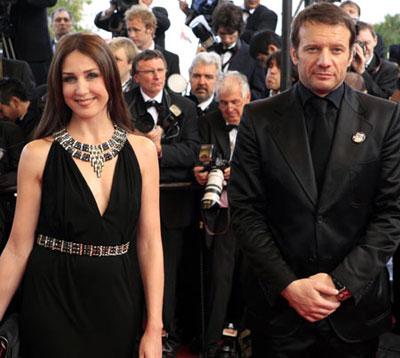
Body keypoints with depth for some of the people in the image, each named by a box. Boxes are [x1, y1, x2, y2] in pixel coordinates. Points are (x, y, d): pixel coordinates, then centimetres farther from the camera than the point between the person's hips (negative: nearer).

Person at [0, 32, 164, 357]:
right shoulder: (38, 154, -6)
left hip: (120, 303, 2)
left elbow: (149, 242, -3)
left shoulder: (142, 150, -1)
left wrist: (154, 329, -7)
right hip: (53, 305, -2)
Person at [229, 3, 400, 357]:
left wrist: (343, 282, -12)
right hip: (277, 301, 0)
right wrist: (287, 285, -12)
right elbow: (245, 209, -4)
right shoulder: (260, 118, -2)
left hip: (356, 304, 0)